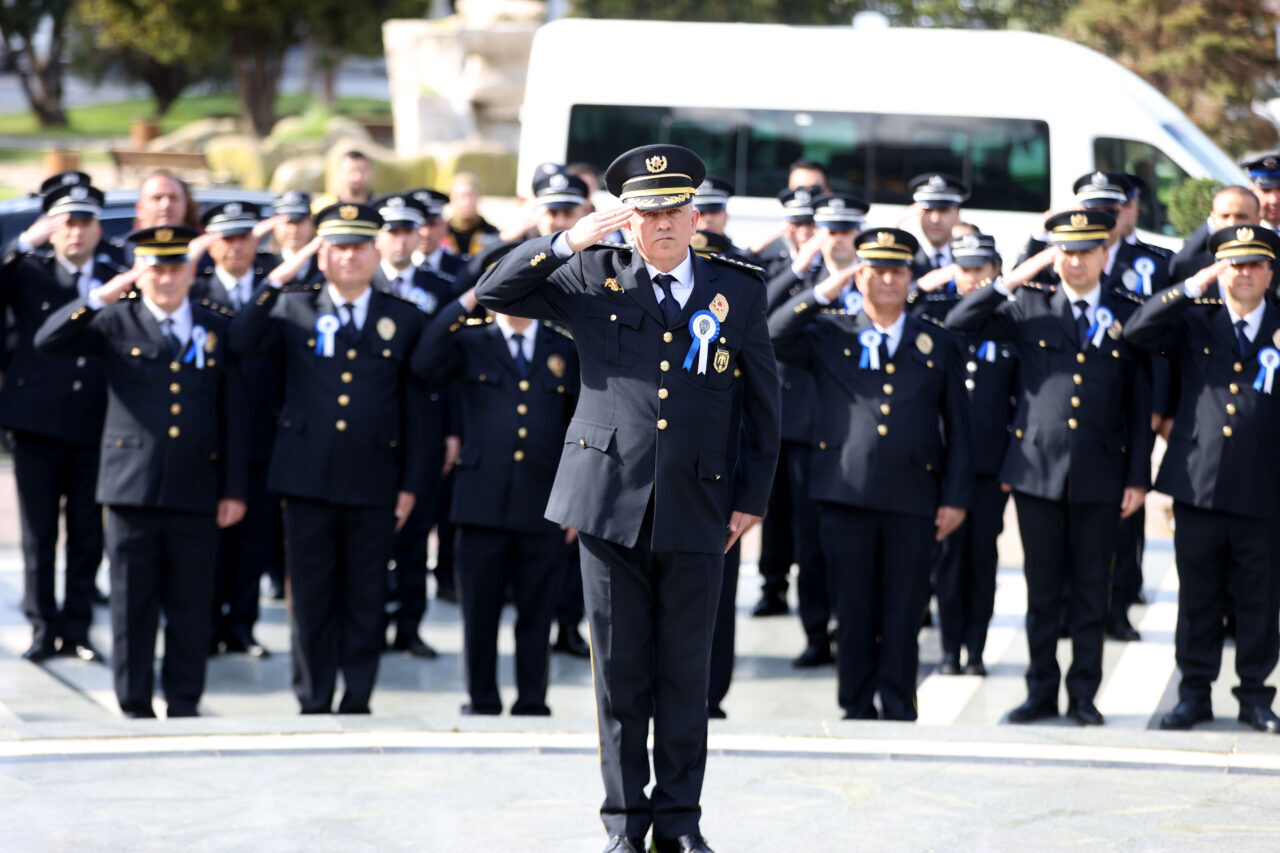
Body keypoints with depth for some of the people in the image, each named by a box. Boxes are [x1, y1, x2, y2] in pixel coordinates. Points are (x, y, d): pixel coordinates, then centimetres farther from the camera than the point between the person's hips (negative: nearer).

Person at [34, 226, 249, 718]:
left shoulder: (216, 329, 11)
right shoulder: (117, 322, 6)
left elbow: (233, 414, 10)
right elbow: (48, 341, -6)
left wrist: (235, 489, 4)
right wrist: (100, 298, -15)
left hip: (196, 491, 1)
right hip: (133, 487, -1)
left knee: (191, 607, 4)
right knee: (133, 605, 2)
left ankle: (184, 704, 14)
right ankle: (135, 708, 10)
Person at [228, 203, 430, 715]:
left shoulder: (404, 319, 6)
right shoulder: (294, 309, 7)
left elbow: (415, 408, 7)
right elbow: (241, 342, -10)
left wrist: (410, 484, 2)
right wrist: (278, 280, -14)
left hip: (374, 484, 0)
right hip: (308, 479, 0)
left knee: (366, 599, 4)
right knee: (311, 597, 4)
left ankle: (357, 701, 12)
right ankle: (314, 703, 11)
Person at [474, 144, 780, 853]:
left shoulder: (738, 291, 7)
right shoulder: (594, 277, 6)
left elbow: (763, 401, 12)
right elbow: (494, 294, 4)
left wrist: (752, 495, 8)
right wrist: (568, 241, -7)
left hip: (695, 512, 0)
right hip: (610, 502, 0)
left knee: (685, 673, 6)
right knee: (620, 670, 4)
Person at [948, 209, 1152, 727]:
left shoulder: (1128, 316, 5)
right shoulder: (1029, 309, 5)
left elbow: (1140, 403, 5)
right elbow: (958, 326, 0)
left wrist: (1138, 478, 0)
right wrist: (1010, 282, -9)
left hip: (1100, 475, 0)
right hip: (1037, 470, 0)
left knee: (1091, 589, 5)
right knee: (1041, 588, 6)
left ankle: (1084, 694, 14)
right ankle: (1042, 690, 16)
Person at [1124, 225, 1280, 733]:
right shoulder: (1194, 322, 7)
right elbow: (1137, 333, -7)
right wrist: (1191, 289, -13)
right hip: (1198, 483, 0)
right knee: (1198, 596, 7)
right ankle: (1195, 692, 16)